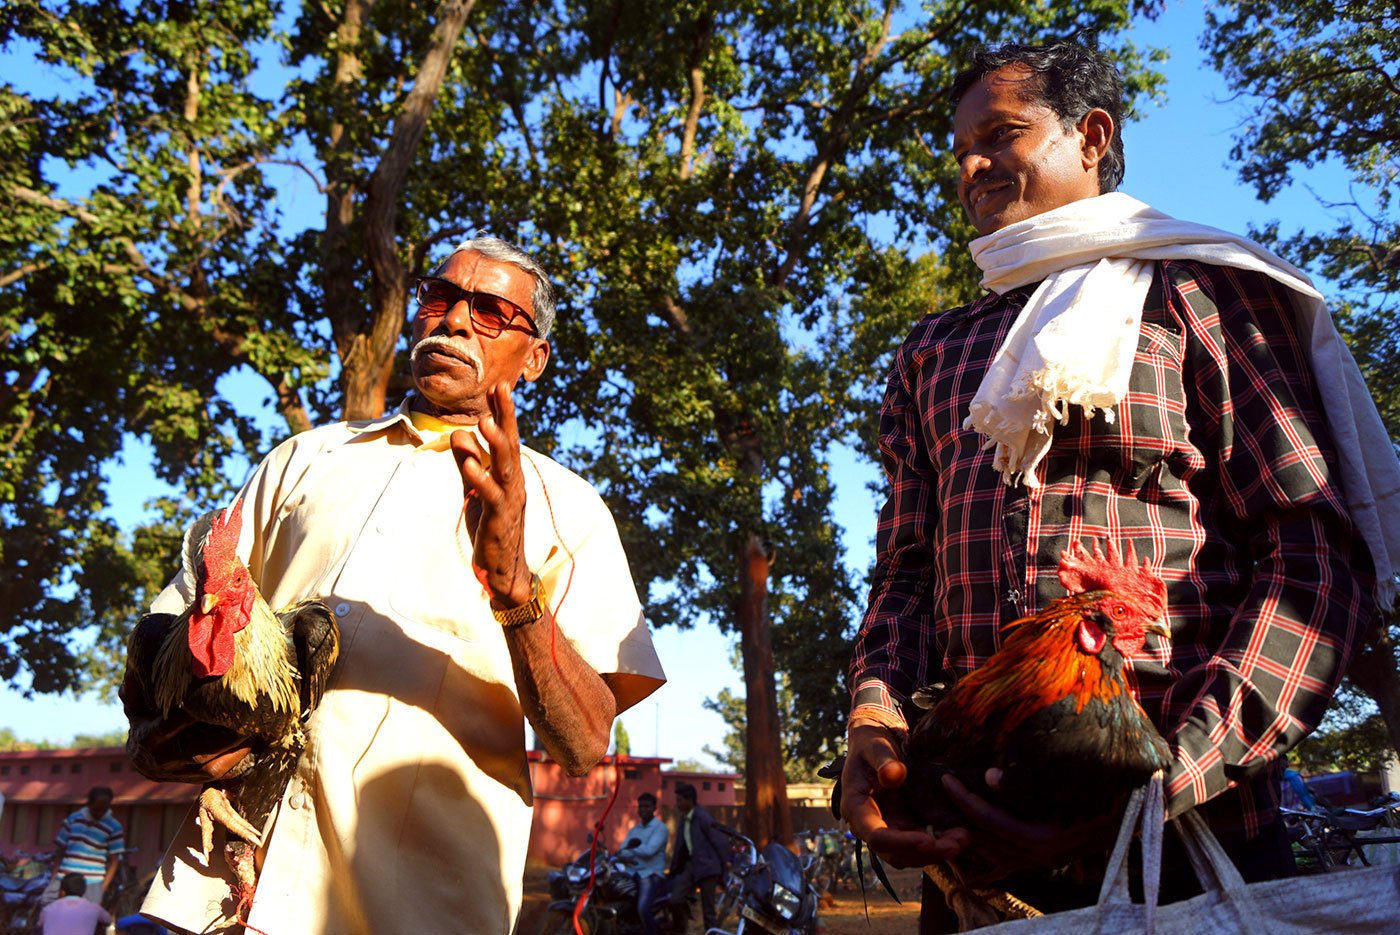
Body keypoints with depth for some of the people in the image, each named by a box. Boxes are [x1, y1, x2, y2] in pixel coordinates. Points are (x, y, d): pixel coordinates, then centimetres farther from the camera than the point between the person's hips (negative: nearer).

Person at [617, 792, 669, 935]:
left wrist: (629, 849, -9)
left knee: (643, 909, -28)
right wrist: (626, 856, -17)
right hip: (633, 873, 7)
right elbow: (622, 850, 6)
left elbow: (649, 850, -18)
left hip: (651, 874, -7)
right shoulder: (634, 829, 19)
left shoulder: (660, 828, -3)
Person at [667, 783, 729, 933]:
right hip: (690, 864, 7)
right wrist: (673, 869, 18)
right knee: (675, 900, -5)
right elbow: (680, 845, 19)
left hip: (706, 866, -7)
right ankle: (679, 930, 14)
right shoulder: (684, 818, 13)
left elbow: (718, 841, -12)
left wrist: (726, 863, -9)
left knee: (708, 909, -3)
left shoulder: (703, 818, -13)